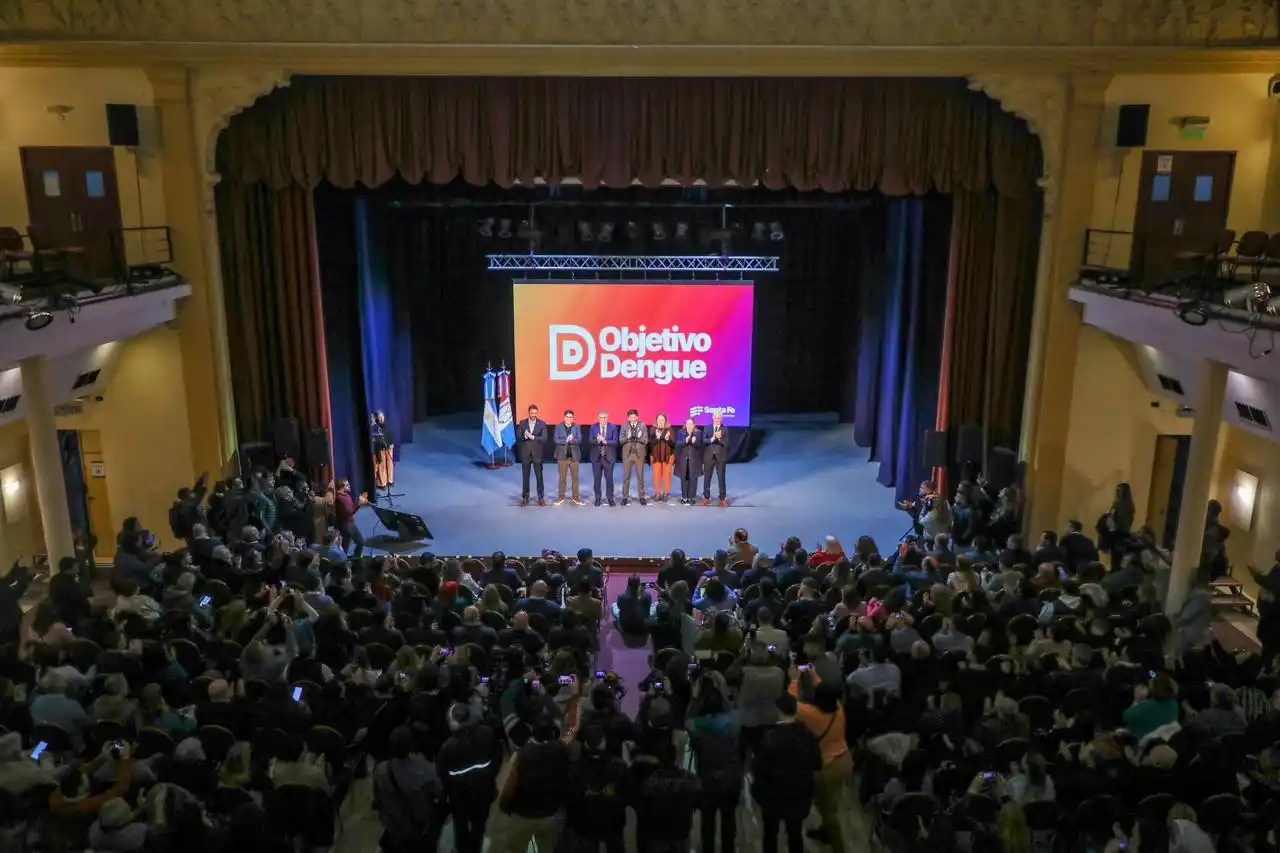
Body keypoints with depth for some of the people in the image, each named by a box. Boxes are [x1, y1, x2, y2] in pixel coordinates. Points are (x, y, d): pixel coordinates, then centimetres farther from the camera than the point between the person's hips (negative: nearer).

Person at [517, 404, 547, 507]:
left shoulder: (542, 424, -1)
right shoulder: (522, 423, 4)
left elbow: (544, 438, -11)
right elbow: (518, 436, -1)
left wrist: (532, 437, -21)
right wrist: (524, 436, -21)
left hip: (537, 453, -1)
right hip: (525, 453, 1)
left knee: (539, 476, 1)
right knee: (525, 476, 6)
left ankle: (541, 498, 8)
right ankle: (525, 498, 14)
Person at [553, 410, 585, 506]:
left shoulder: (577, 427, 4)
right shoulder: (558, 427, 1)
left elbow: (579, 440, -6)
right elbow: (556, 440, -8)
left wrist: (571, 440, -24)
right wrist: (566, 440, -22)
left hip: (574, 455, 1)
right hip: (562, 455, -1)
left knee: (575, 477, 5)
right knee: (562, 477, 4)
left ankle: (576, 496, 12)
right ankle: (561, 496, 12)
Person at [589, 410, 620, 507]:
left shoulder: (613, 427, -1)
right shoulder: (593, 427, 3)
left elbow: (615, 441, -8)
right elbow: (590, 440, -4)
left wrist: (605, 441, -22)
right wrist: (597, 440, -24)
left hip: (608, 456, -1)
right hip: (596, 456, 1)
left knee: (609, 477, 1)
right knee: (597, 478, 5)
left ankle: (610, 497, 11)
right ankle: (598, 498, 14)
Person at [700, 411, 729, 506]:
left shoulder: (725, 430, 0)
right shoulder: (707, 428, 4)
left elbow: (726, 444, -8)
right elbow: (704, 440, -7)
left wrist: (719, 438, -23)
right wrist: (712, 439, -23)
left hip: (720, 457, -1)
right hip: (709, 457, 1)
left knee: (721, 478, 3)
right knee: (707, 478, 7)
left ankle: (723, 498, 11)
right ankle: (706, 498, 15)